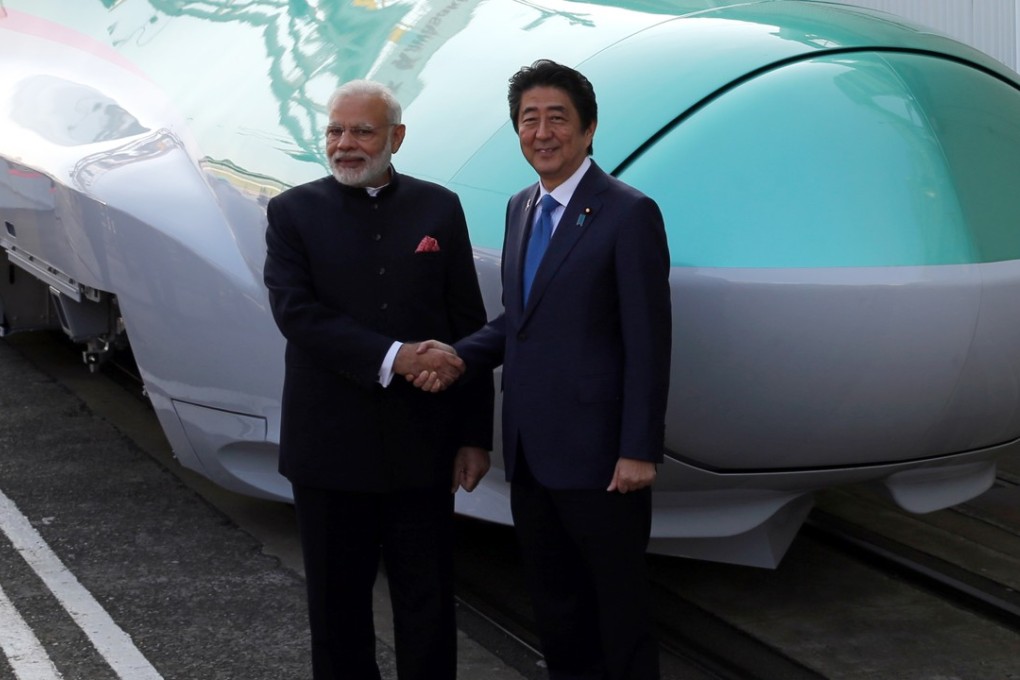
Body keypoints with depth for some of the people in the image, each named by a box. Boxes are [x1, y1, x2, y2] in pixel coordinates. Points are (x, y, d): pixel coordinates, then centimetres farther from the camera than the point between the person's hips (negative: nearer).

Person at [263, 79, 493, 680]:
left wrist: (475, 434, 2)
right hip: (331, 445, 0)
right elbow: (295, 312, -14)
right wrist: (392, 358, -24)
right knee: (337, 606, 11)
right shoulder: (293, 212, 0)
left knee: (429, 606, 7)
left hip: (422, 445, 1)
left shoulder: (439, 208, 4)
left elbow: (470, 326, 5)